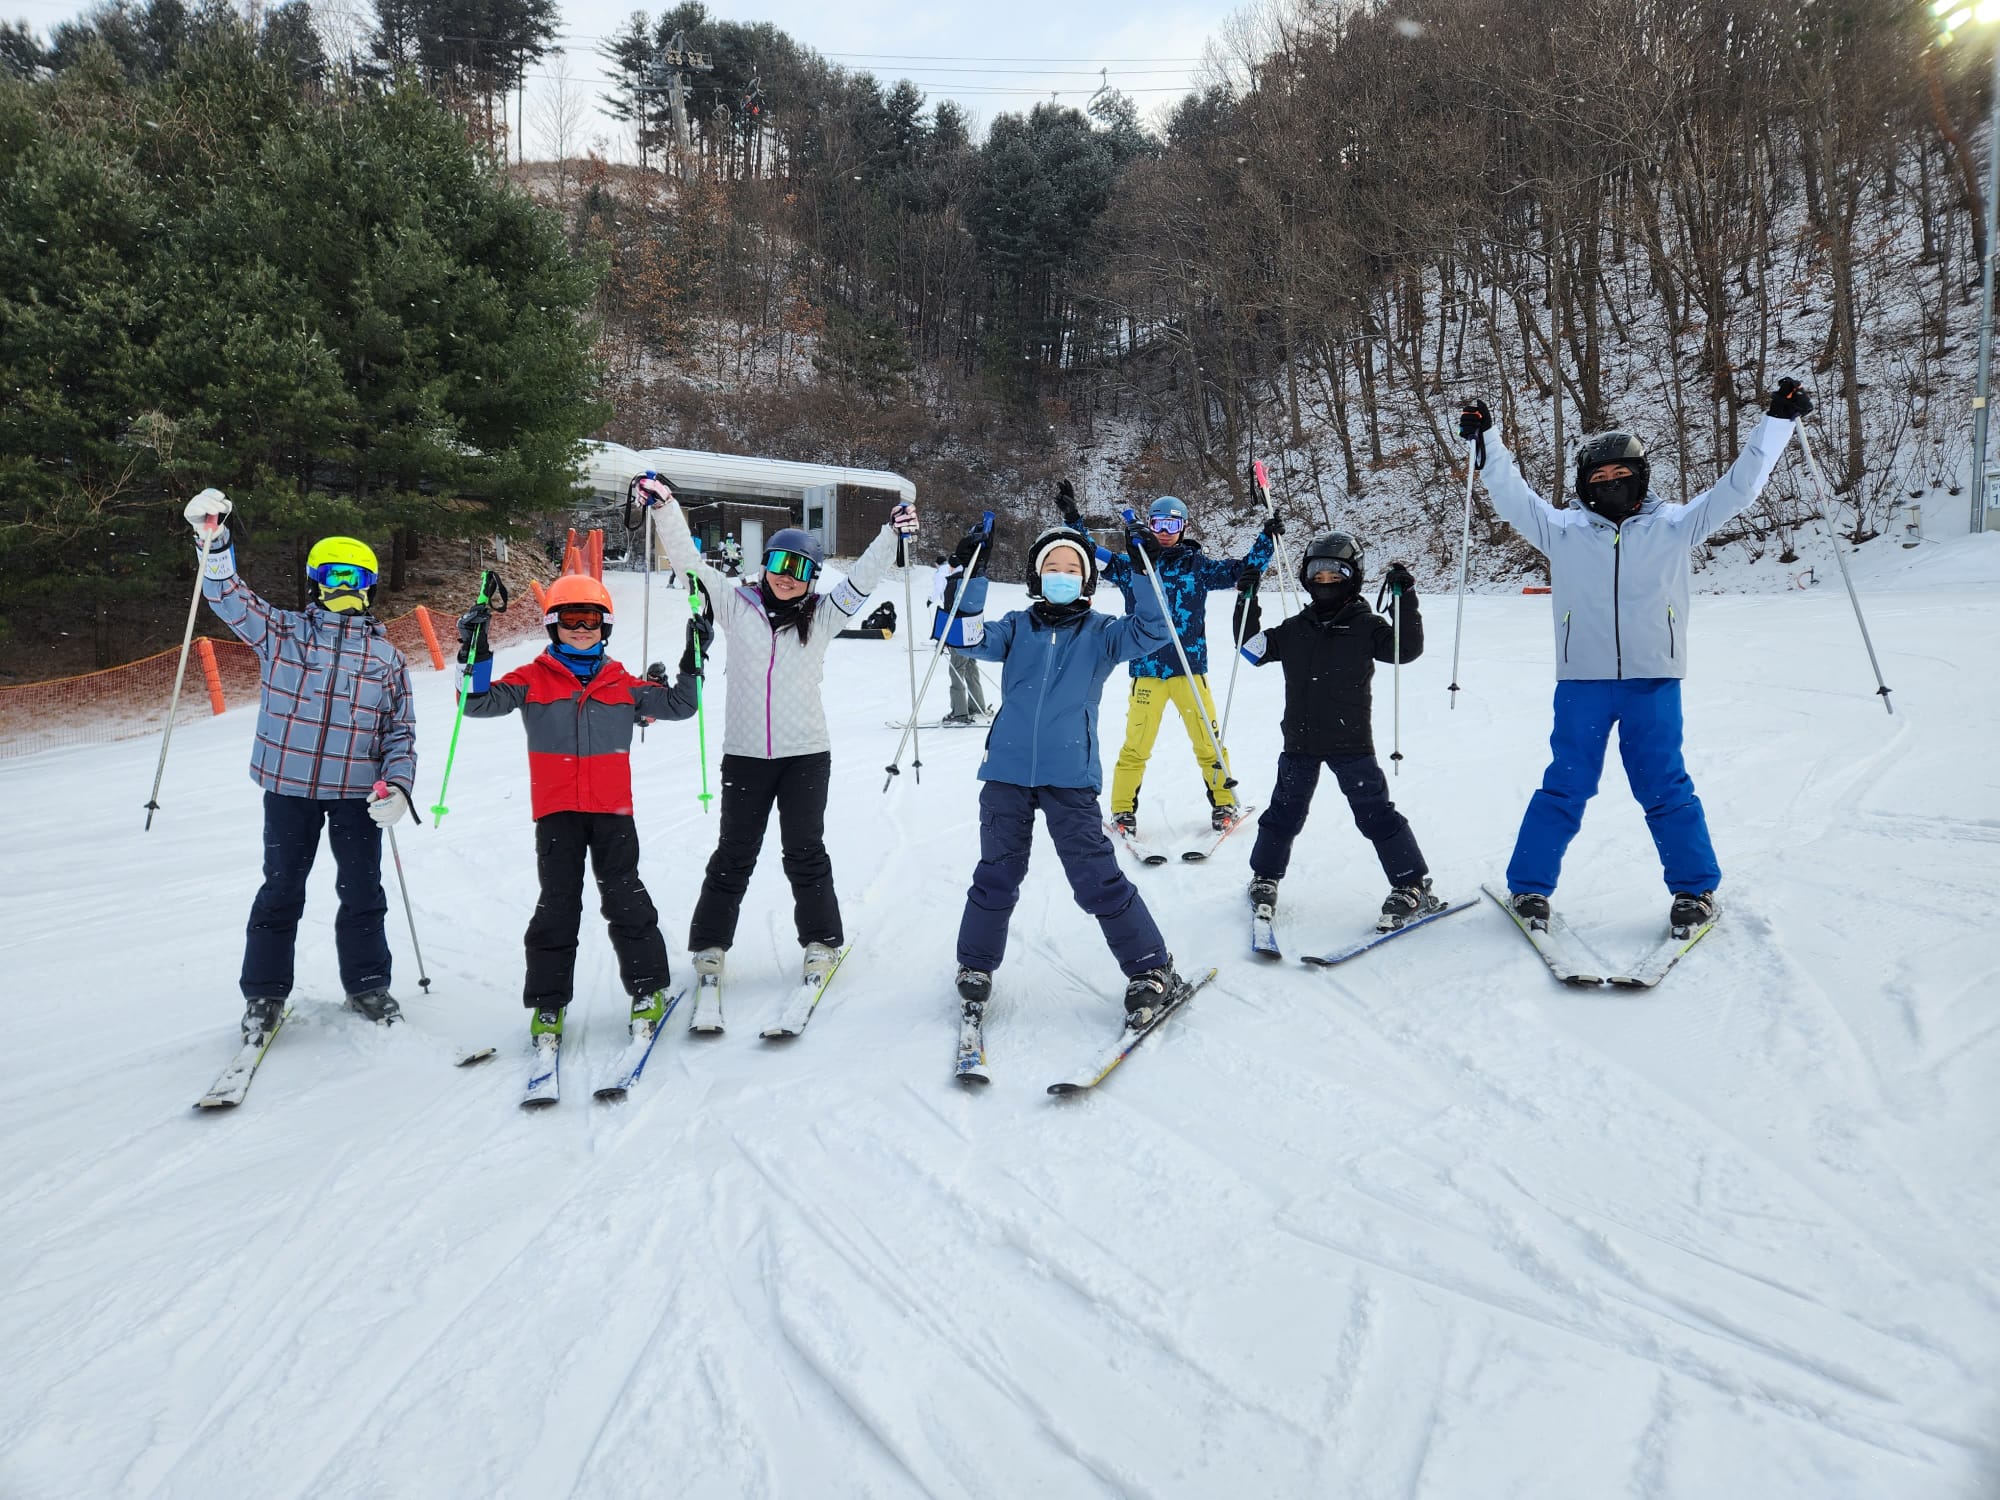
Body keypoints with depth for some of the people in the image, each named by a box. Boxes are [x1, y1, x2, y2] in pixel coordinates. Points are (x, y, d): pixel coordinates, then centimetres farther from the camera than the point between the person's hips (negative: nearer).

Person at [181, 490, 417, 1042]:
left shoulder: (386, 657, 6)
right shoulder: (281, 632, 4)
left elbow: (401, 732, 6)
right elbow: (230, 598, -3)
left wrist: (397, 785, -8)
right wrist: (213, 541, -19)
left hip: (359, 791, 1)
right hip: (289, 786, -1)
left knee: (363, 893, 10)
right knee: (281, 892, 8)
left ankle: (367, 984, 26)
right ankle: (264, 994, 21)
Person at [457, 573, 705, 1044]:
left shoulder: (624, 684, 9)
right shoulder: (532, 681, 4)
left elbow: (678, 705, 13)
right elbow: (480, 702, -3)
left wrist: (692, 661, 1)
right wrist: (475, 654, -16)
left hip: (613, 809, 1)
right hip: (556, 811, -1)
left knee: (625, 898, 4)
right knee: (557, 904, 4)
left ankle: (649, 987, 15)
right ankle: (547, 1002, 12)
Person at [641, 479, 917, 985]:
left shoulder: (822, 616, 4)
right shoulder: (736, 605, 4)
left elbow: (864, 577, 0)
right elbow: (689, 560, 2)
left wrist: (892, 533, -13)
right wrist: (664, 507, -7)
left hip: (806, 752, 0)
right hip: (744, 752, 0)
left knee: (804, 851, 6)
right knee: (734, 852, 9)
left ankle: (821, 941, 20)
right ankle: (710, 943, 21)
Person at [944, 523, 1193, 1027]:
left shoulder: (1099, 632, 6)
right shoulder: (1017, 627, 9)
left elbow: (1150, 632, -9)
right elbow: (972, 639, -6)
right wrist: (969, 578, -15)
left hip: (1070, 777, -2)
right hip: (1008, 772, 2)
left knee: (1097, 879, -4)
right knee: (996, 875, 12)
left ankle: (1152, 970, 8)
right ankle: (975, 965, 30)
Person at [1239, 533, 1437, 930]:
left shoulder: (1365, 627, -2)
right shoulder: (1294, 630, 8)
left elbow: (1407, 649, -13)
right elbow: (1251, 650, 15)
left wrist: (1405, 601, -21)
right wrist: (1247, 606, 5)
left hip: (1351, 741, -3)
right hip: (1300, 741, 3)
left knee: (1376, 813, -3)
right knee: (1285, 812, 13)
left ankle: (1413, 887, 6)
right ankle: (1264, 878, 30)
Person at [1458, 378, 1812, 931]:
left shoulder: (1674, 527, 8)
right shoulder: (1564, 531, 8)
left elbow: (1738, 487, 9)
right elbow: (1512, 496, 9)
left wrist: (1779, 420, 6)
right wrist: (1486, 439, 3)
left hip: (1653, 682, 0)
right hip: (1581, 683, 0)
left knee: (1665, 788, 3)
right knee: (1565, 788, 3)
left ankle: (1695, 888, 16)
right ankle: (1529, 885, 12)